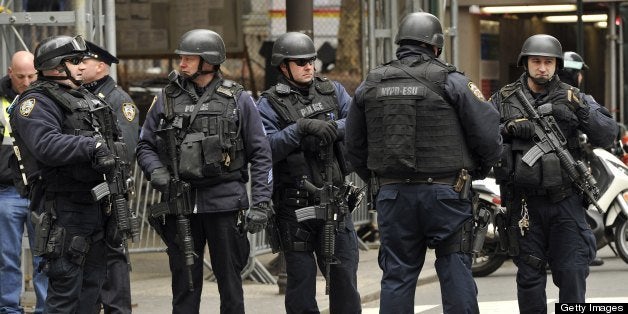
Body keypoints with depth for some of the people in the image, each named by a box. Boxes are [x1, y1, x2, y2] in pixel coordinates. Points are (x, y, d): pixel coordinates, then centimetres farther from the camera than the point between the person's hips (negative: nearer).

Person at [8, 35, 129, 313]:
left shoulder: (87, 99, 19)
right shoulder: (36, 103, -10)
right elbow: (46, 144, -27)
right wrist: (91, 146, -32)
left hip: (94, 204, 9)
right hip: (63, 210, -9)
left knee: (91, 284, 15)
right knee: (65, 288, -8)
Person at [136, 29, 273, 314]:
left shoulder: (238, 100, 3)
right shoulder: (168, 99, 8)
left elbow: (260, 155, 2)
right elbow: (145, 146, 14)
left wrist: (260, 204, -6)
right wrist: (156, 171, -8)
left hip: (224, 202, -2)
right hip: (180, 203, 2)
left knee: (230, 280, 5)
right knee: (184, 281, 6)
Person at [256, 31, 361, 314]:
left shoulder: (332, 92, 10)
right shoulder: (270, 104, -2)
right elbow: (265, 147, -15)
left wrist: (332, 129, -18)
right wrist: (300, 129, -24)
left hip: (334, 199, 3)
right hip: (295, 204, -3)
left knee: (344, 273, 4)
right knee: (301, 277, 3)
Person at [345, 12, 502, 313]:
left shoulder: (369, 86, 8)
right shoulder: (451, 82, -4)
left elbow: (354, 145, 14)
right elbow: (487, 134, -6)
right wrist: (481, 169, 13)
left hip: (393, 195, 3)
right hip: (445, 193, -3)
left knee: (397, 276, 7)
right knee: (456, 275, 3)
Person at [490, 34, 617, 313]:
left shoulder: (572, 98, 7)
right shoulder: (503, 100, 8)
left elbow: (607, 136, 1)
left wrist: (582, 111, -15)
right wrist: (508, 129, -15)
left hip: (565, 201, 0)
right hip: (524, 202, 0)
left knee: (573, 272, -3)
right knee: (529, 274, 5)